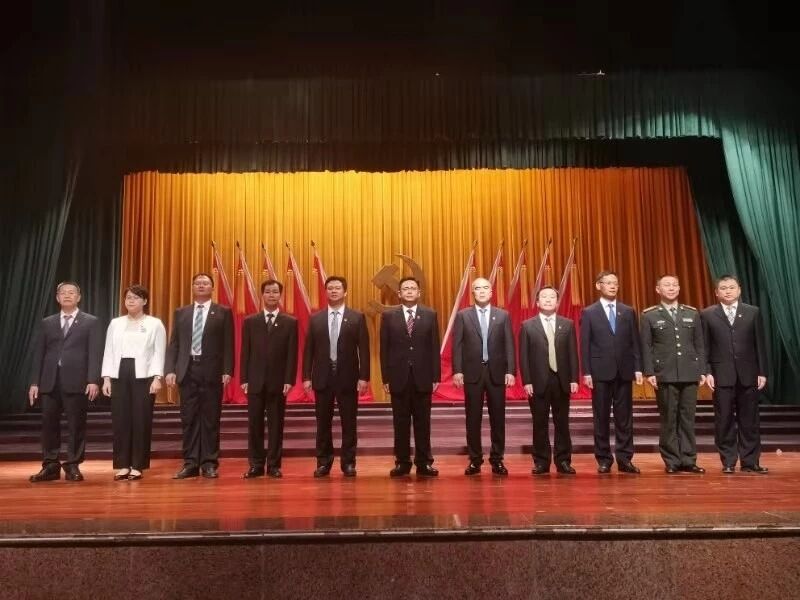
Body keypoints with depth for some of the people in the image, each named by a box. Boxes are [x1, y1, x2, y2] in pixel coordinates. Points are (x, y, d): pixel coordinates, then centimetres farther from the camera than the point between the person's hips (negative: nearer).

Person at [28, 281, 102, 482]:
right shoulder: (47, 323, 15)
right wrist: (34, 382, 4)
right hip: (50, 381, 3)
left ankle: (73, 466, 10)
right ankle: (50, 466, 14)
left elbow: (95, 353, -3)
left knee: (76, 425, 1)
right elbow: (38, 353, 12)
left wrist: (93, 380, -13)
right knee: (49, 424, 5)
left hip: (76, 381, -3)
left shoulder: (91, 322, 5)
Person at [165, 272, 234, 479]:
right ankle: (190, 463, 13)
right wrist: (170, 370, -2)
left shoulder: (223, 312, 5)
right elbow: (173, 344, 9)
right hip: (187, 370, 3)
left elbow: (228, 344, 0)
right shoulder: (181, 313, 13)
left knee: (210, 419, 1)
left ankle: (209, 463, 8)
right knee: (189, 419, 5)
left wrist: (227, 370, -9)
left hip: (211, 370, -2)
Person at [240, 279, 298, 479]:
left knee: (276, 424, 4)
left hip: (278, 381, -1)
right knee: (254, 424, 4)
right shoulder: (250, 321, 8)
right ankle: (256, 465, 13)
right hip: (255, 381, 1)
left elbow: (292, 354, -1)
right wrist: (244, 379, -2)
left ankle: (274, 465, 12)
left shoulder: (290, 322, 4)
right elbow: (245, 353, 5)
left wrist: (289, 380, -8)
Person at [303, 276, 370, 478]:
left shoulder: (357, 317, 2)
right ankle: (323, 462, 18)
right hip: (322, 376, 2)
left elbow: (363, 349, -1)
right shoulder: (315, 319, 7)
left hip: (348, 377, -1)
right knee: (323, 423, 7)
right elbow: (308, 350, 6)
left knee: (349, 423, 4)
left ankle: (348, 463, 14)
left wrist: (364, 376, -8)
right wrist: (307, 376, -1)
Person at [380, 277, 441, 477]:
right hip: (399, 377, 0)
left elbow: (435, 348, 3)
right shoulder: (389, 316, 4)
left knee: (422, 422, 5)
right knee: (401, 423, 6)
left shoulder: (430, 315, 5)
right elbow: (384, 349, 3)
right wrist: (385, 378, -2)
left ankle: (424, 463, 13)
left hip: (422, 377, 0)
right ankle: (402, 462, 14)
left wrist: (436, 377, -1)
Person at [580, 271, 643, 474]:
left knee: (624, 417, 5)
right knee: (601, 417, 3)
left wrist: (638, 368, 0)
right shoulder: (589, 312, 2)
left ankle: (625, 459, 12)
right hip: (600, 372, -2)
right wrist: (586, 372, -8)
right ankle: (603, 459, 12)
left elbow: (635, 342, 9)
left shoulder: (628, 312, 10)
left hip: (624, 371, 2)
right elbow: (585, 345, -1)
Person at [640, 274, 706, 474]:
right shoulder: (649, 315, 3)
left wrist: (702, 371, 6)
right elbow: (646, 346, 0)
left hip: (689, 374, 3)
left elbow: (700, 345, 11)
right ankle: (672, 461, 9)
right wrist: (649, 372, -7)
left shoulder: (692, 313, 12)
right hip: (664, 375, -2)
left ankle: (688, 460, 13)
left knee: (687, 418, 5)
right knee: (669, 419, 2)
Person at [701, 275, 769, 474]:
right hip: (722, 375, -1)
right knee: (724, 421, 3)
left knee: (749, 420, 6)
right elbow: (704, 347, 2)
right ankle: (728, 462, 12)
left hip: (748, 374, 1)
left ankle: (750, 462, 15)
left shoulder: (753, 312, 7)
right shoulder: (707, 315, 3)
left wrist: (762, 372, 1)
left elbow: (760, 344, 6)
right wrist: (707, 372, -6)